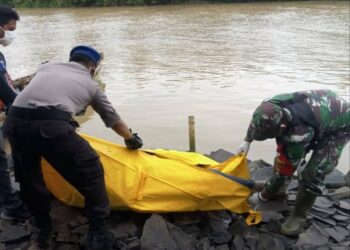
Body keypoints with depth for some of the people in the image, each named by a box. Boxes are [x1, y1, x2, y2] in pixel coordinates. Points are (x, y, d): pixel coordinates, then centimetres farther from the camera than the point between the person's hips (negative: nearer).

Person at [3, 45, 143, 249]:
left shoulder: (47, 67, 29)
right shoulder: (90, 84, 24)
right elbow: (114, 120, 34)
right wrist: (132, 138, 52)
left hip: (14, 122, 4)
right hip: (52, 126, -4)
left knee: (29, 178, 27)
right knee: (91, 173, 15)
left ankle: (43, 231, 41)